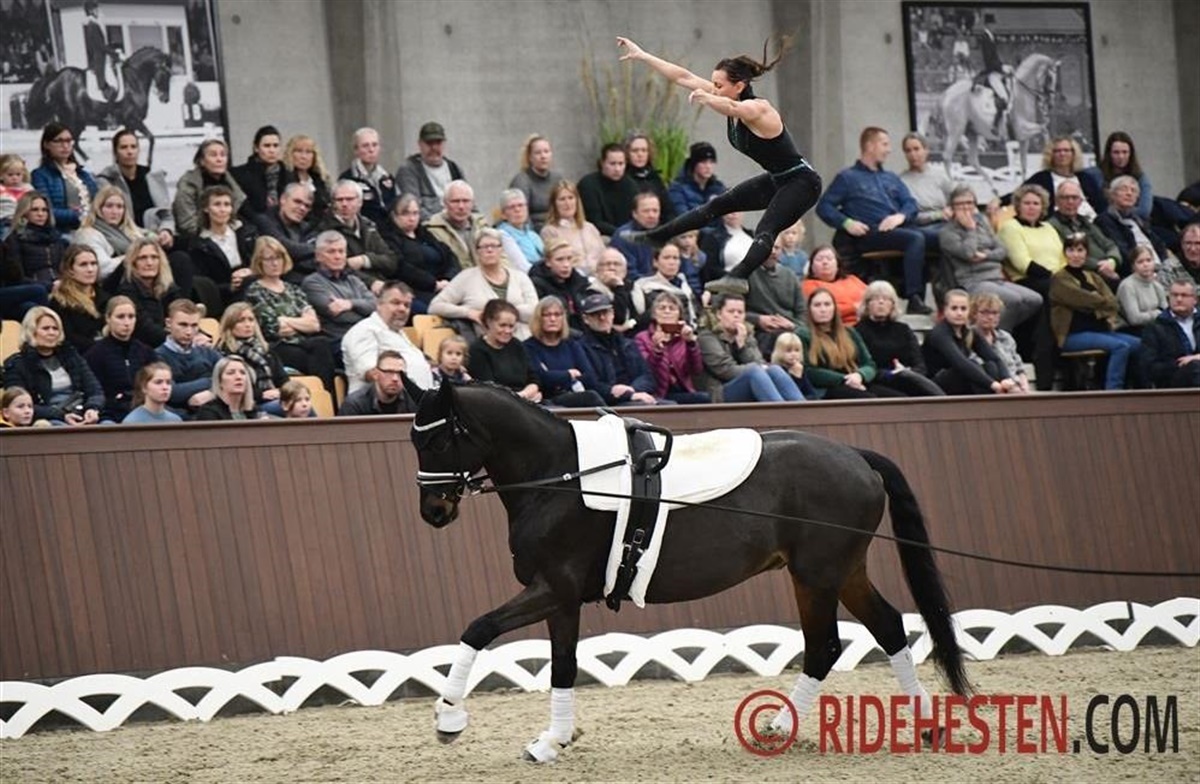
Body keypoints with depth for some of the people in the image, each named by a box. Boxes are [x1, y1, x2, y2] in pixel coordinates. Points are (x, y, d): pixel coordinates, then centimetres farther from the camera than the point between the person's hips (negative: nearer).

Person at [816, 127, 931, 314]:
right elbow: (824, 207, 5)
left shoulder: (891, 179, 31)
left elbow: (911, 203, 18)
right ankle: (914, 299, -40)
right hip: (870, 235, -5)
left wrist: (901, 216, -5)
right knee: (915, 238, -33)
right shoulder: (848, 178, 14)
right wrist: (846, 223, -12)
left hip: (898, 228, 5)